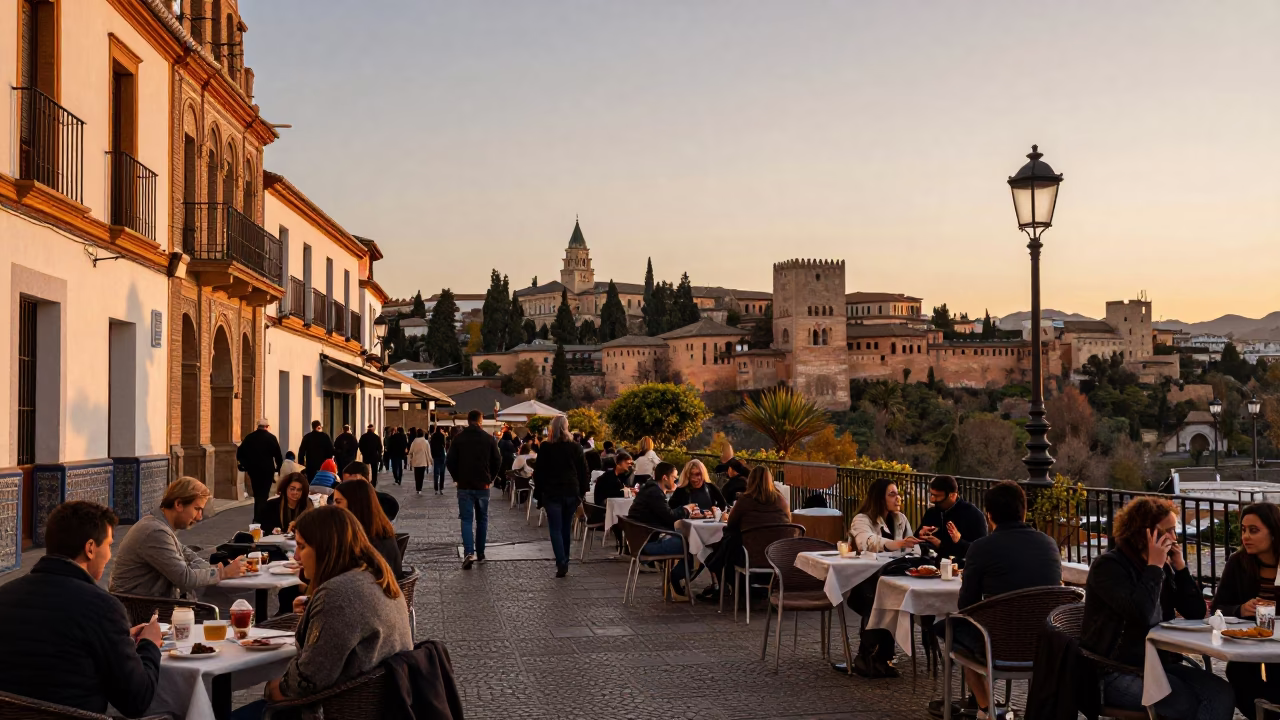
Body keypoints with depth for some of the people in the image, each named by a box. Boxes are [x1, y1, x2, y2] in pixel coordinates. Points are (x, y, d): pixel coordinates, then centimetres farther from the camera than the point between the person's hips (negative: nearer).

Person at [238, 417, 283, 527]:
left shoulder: (249, 437, 4)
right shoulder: (271, 438, -6)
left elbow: (240, 452, 1)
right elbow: (278, 455, -7)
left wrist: (245, 465, 11)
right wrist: (279, 468, 3)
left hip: (253, 470, 4)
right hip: (267, 470, -4)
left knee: (257, 495, 17)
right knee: (263, 495, -1)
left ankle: (257, 519, 22)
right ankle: (261, 520, -10)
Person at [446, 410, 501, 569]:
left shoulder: (458, 438, -5)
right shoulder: (489, 439, -3)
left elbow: (449, 461, -5)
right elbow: (497, 461, -1)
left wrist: (457, 478, 10)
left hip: (464, 485, -1)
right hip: (483, 485, 1)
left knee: (466, 519, 0)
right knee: (482, 519, 14)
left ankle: (468, 552, -18)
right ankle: (480, 553, 18)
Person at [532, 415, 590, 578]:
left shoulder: (545, 448, -6)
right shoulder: (576, 447, -1)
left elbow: (538, 472, -2)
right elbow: (583, 471, 2)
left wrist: (538, 493, 6)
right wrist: (582, 491, 10)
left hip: (552, 493, -3)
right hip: (571, 492, 3)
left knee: (555, 529, -2)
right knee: (566, 528, 14)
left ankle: (561, 564, -15)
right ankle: (565, 563, 19)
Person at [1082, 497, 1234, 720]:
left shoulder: (1163, 567, 12)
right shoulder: (1109, 566, -10)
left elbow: (1196, 613, 8)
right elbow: (1143, 616, -26)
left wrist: (1180, 566, -1)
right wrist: (1154, 566, -16)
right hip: (1115, 672, -7)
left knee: (1221, 693, -17)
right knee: (1185, 702, -30)